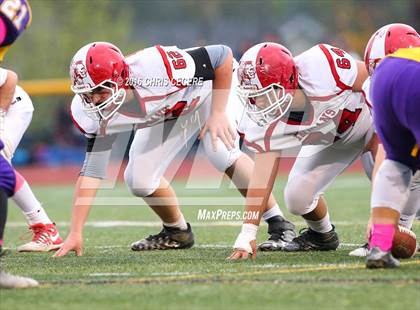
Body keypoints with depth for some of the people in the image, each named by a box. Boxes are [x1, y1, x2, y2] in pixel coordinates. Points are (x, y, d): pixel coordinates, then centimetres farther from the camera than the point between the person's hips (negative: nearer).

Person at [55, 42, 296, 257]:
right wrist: (75, 233, -23)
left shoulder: (153, 69, -43)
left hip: (210, 90, -5)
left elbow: (222, 55, -30)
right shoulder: (93, 114, -26)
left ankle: (278, 225, -15)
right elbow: (92, 171, -19)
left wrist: (218, 113, -30)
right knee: (138, 179, -7)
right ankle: (177, 232, 20)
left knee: (222, 154, -29)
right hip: (167, 117, 5)